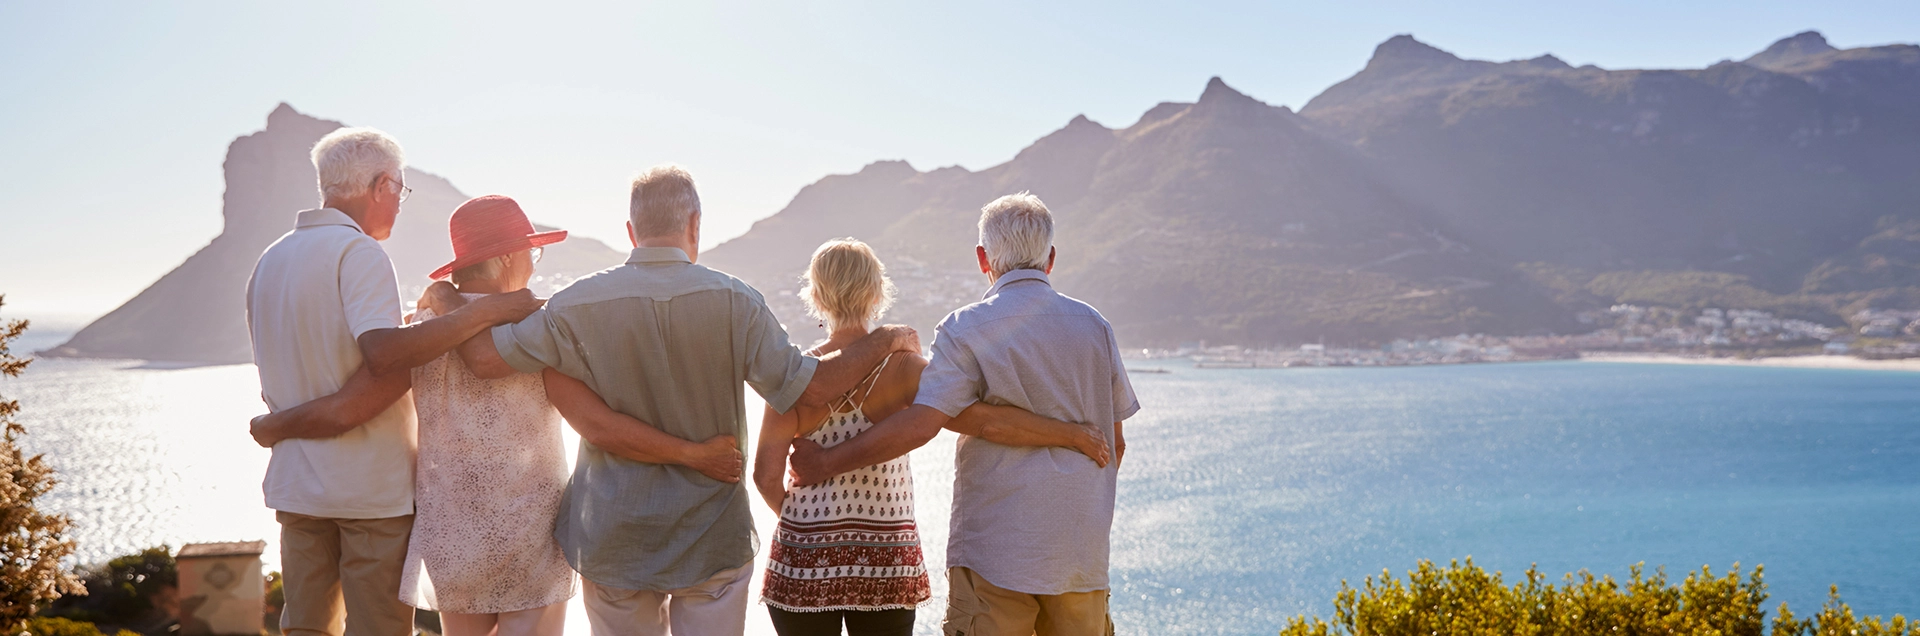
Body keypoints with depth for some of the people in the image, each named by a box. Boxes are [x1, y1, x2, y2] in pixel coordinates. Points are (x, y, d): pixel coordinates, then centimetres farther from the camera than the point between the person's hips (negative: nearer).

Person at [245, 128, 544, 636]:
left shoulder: (269, 263, 13)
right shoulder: (359, 252, -14)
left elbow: (274, 384, 16)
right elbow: (386, 354, -29)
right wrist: (483, 311, -26)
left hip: (296, 484, 8)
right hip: (372, 486, -7)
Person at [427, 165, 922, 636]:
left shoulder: (581, 303, -8)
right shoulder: (733, 301, -10)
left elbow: (485, 357, -8)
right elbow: (809, 387, -10)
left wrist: (449, 301, 13)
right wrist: (884, 341, 5)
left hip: (612, 540, 1)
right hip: (712, 540, -1)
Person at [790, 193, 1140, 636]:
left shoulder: (968, 328, -7)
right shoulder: (1094, 326, 8)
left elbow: (920, 424, -17)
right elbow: (1115, 444, 13)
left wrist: (825, 463, -7)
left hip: (996, 553, -4)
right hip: (1082, 550, 4)